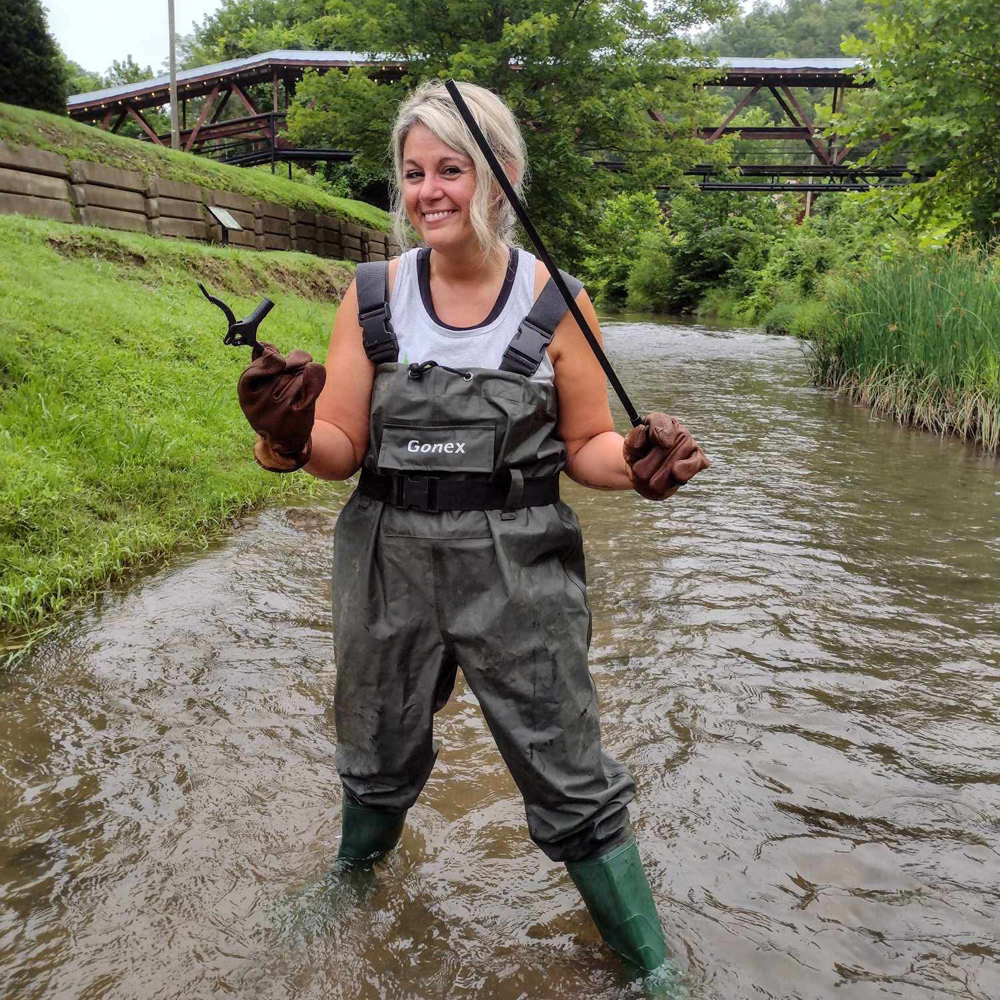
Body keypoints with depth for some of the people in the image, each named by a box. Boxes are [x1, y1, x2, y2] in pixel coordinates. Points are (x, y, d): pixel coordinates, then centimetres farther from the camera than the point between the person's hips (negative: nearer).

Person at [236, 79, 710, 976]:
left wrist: (636, 463, -20)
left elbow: (586, 446, 1)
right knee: (377, 758, 23)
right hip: (389, 563, 3)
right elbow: (340, 450, -2)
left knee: (570, 782, 5)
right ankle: (354, 873, 56)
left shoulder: (556, 304, -6)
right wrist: (293, 438, -23)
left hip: (517, 569, -2)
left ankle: (650, 963, 29)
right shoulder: (373, 297, -1)